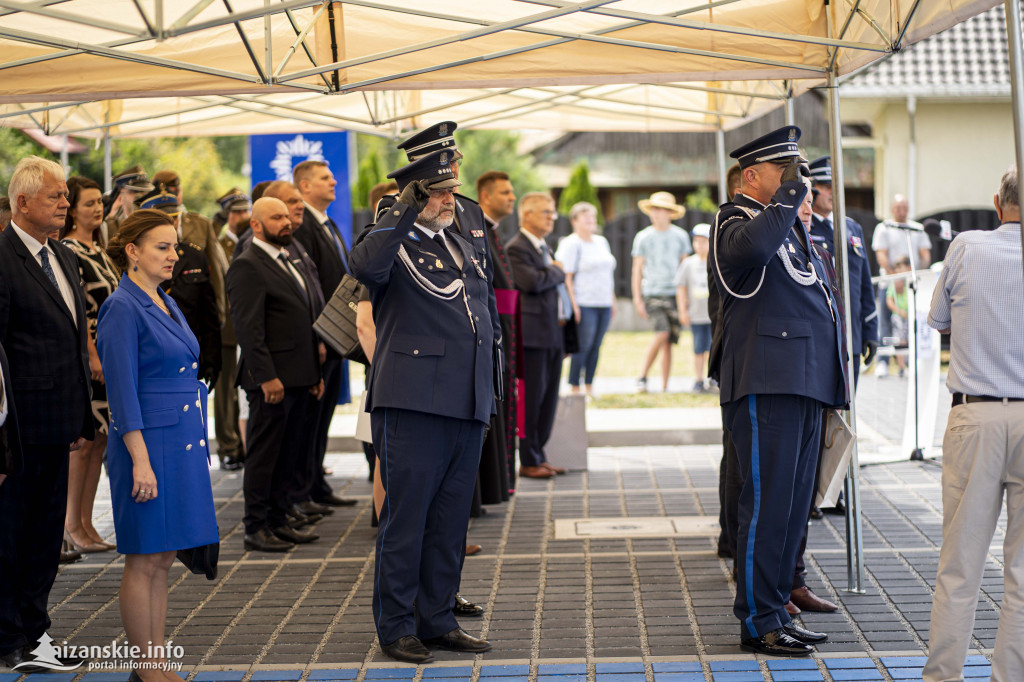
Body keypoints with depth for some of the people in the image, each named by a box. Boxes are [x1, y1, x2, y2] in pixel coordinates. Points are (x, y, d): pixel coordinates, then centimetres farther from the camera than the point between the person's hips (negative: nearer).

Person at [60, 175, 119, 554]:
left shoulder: (98, 251, 16)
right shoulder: (68, 251, -12)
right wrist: (92, 356, -20)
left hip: (106, 355, 9)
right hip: (85, 356, -9)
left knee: (99, 440, 9)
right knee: (83, 441, -5)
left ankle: (86, 523, 14)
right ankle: (72, 525, 4)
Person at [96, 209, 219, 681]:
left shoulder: (166, 304, 14)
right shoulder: (123, 308, -12)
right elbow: (122, 391, -16)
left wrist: (199, 447, 19)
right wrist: (141, 460, -19)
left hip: (183, 446, 9)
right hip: (151, 443, -9)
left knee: (162, 561, 12)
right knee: (144, 561, -1)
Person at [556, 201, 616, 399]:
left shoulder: (601, 242, 18)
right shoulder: (571, 244, -5)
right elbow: (566, 277, -10)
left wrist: (612, 301, 18)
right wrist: (573, 304, -16)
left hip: (603, 303, 7)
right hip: (583, 304, -7)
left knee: (596, 346, 6)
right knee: (583, 346, -8)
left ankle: (589, 386, 12)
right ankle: (574, 388, -2)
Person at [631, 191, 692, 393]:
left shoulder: (680, 236, 9)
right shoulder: (643, 237, 4)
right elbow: (637, 269, 6)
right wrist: (637, 299, 0)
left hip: (674, 293, 2)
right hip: (652, 293, -2)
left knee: (668, 342, 2)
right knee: (662, 332, -21)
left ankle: (664, 387, 8)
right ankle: (642, 377, -10)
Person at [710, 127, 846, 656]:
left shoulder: (794, 226, 23)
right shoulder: (734, 222, -6)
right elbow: (754, 247, -33)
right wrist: (789, 194, -19)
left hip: (805, 385, 9)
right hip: (765, 387, -9)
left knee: (794, 504, 12)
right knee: (767, 503, -8)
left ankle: (776, 610, 20)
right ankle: (757, 623, -2)